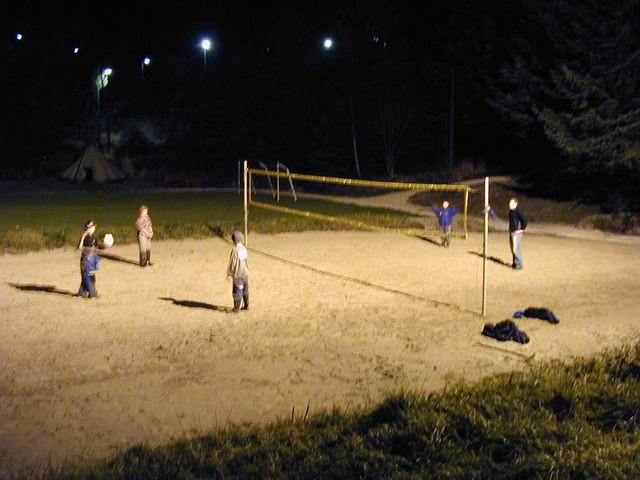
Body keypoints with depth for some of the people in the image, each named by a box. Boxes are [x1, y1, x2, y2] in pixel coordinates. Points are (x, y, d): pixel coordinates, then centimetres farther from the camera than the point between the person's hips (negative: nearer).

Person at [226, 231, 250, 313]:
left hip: (237, 274, -6)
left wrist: (229, 274, -7)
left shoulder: (235, 250, -19)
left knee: (237, 292, 2)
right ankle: (246, 306, 27)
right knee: (245, 290, 17)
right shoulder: (244, 249, 0)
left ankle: (236, 308, 7)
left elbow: (232, 263, -16)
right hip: (245, 273, 6)